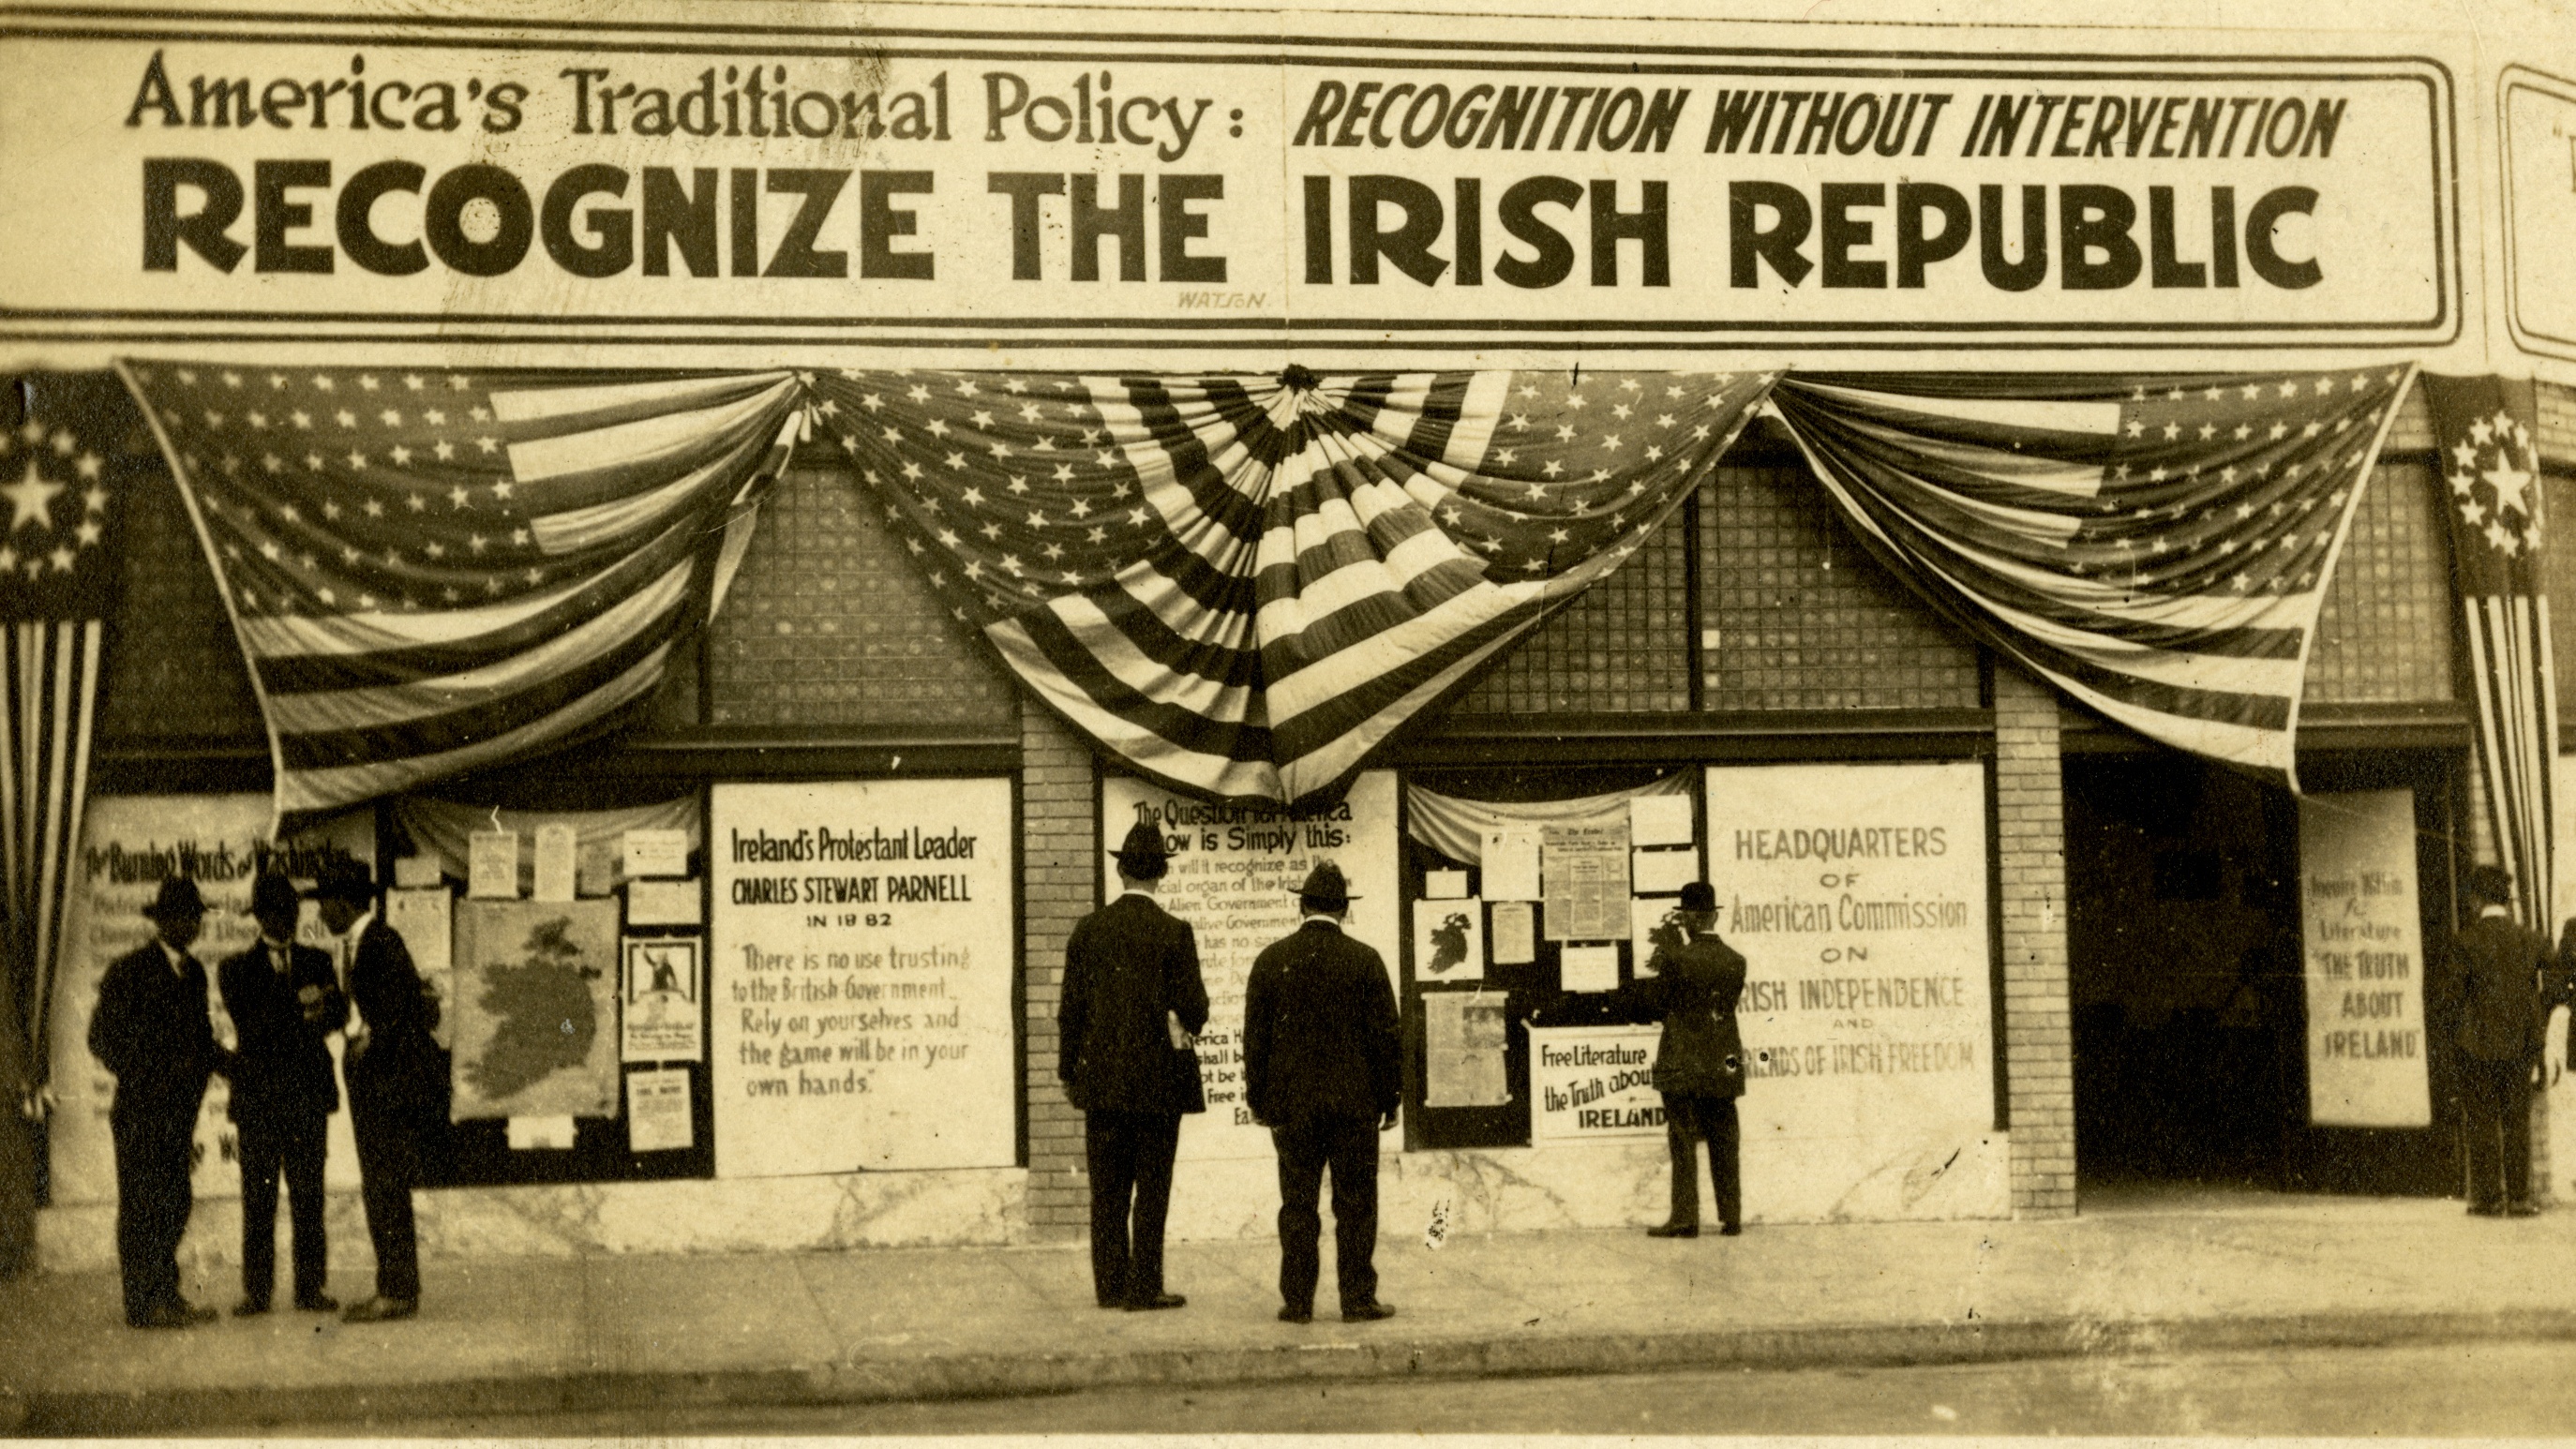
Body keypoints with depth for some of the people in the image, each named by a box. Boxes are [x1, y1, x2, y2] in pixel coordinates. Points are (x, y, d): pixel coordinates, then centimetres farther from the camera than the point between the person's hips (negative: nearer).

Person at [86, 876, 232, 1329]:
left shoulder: (194, 971, 15)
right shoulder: (128, 971, -6)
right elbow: (103, 1038, -9)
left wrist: (225, 1061, 2)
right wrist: (157, 1073, -17)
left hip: (178, 1113, 7)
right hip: (141, 1110, -7)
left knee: (175, 1205, 10)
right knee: (141, 1206, -4)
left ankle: (166, 1296, 19)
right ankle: (144, 1304, 0)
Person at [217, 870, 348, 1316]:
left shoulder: (317, 961, 15)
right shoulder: (236, 969, 7)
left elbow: (338, 1014, 2)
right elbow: (249, 1025, -6)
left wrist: (282, 1021, -12)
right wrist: (302, 1010, -13)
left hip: (308, 1094, 2)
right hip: (258, 1096, -2)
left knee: (309, 1194, 1)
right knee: (258, 1196, -1)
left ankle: (310, 1287, 5)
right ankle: (256, 1291, 4)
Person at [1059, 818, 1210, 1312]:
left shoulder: (1088, 929, 1)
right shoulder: (1173, 932, -9)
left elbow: (1071, 1006, 3)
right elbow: (1193, 1007, -10)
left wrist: (1068, 1070, 11)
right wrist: (1187, 1027, 13)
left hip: (1102, 1081, 3)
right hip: (1157, 1080, -3)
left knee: (1108, 1189, 9)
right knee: (1151, 1188, 2)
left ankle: (1110, 1285, 13)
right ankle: (1143, 1288, 3)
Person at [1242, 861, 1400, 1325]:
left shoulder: (1270, 960, 0)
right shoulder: (1365, 960, -4)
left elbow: (1255, 1037, 3)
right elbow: (1385, 1034, -2)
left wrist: (1259, 1100, 11)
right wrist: (1390, 1097, 6)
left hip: (1292, 1103, 1)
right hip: (1355, 1101, -1)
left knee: (1297, 1206, 6)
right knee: (1356, 1204, 4)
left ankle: (1297, 1301, 7)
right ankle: (1358, 1299, 6)